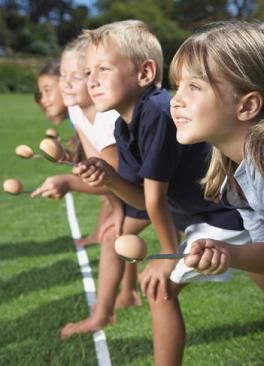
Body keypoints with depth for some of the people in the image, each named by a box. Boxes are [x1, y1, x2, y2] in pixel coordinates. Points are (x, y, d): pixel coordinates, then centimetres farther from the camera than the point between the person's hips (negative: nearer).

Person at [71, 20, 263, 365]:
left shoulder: (157, 113, -31)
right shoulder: (123, 127, -2)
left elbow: (156, 197, -23)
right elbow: (144, 199, -2)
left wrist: (170, 254, -11)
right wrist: (109, 178, -20)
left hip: (229, 215, -10)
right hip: (204, 213, 10)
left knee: (160, 286, -5)